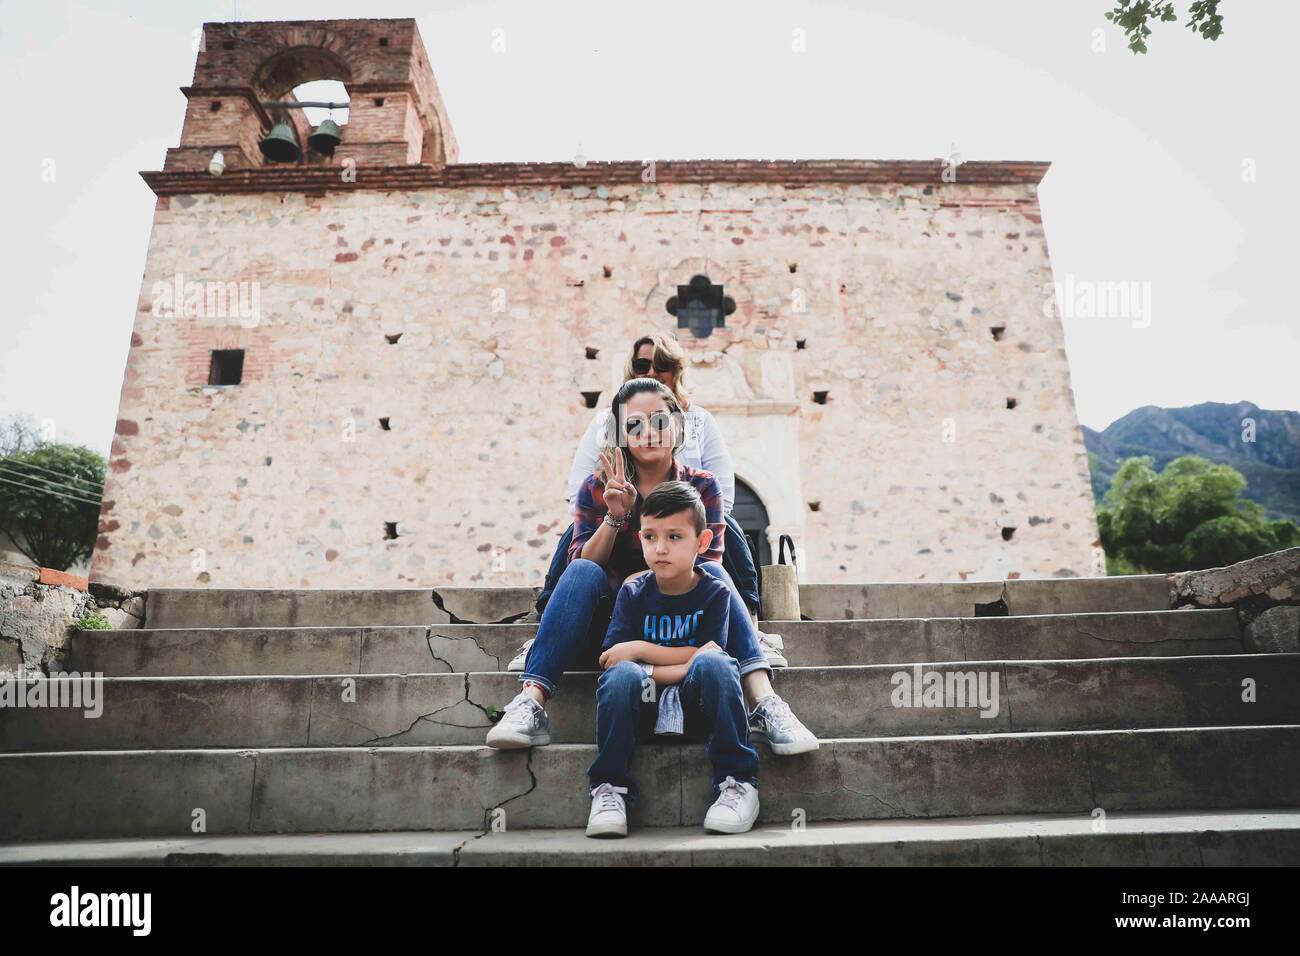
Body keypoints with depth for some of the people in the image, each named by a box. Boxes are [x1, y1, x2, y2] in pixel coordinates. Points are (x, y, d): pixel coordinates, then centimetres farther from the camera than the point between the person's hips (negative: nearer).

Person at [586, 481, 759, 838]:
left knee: (714, 664, -32)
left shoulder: (714, 593, -1)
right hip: (644, 703, 1)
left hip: (697, 708, -1)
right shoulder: (633, 593, 1)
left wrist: (639, 649, -12)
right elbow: (610, 660, -8)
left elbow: (707, 654, -12)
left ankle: (738, 781, -21)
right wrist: (680, 667, -17)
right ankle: (610, 788, -20)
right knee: (620, 673, -31)